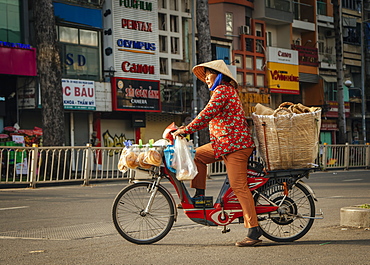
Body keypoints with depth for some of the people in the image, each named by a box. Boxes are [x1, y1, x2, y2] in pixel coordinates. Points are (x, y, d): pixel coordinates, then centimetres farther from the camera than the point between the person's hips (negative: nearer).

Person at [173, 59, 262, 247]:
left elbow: (207, 114, -20)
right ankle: (199, 196, 17)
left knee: (238, 186, -13)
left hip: (234, 144, -11)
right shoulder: (226, 91, 23)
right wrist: (186, 128, 17)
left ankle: (253, 231, -14)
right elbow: (211, 119, 24)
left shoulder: (222, 90, -9)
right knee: (197, 154, 13)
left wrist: (187, 130, -16)